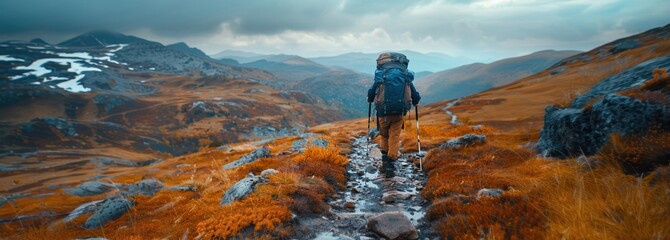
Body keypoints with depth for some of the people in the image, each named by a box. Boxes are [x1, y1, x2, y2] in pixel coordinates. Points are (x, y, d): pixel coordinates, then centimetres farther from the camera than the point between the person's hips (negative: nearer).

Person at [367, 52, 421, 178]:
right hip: (399, 112, 1)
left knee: (384, 136, 18)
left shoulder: (381, 75, 0)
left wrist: (370, 99, 31)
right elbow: (415, 95, 14)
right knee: (394, 138, 6)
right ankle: (390, 167, 3)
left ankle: (385, 163, 20)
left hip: (383, 111, -1)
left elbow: (371, 93, 8)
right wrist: (415, 102, 36)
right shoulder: (406, 76, 6)